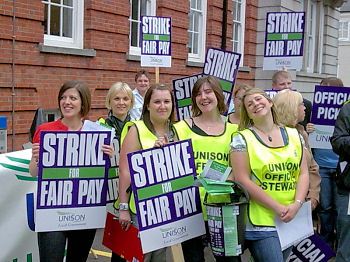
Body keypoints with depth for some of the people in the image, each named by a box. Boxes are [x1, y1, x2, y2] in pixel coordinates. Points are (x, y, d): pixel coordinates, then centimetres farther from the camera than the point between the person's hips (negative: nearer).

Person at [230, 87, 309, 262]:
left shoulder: (293, 135, 10)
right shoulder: (242, 139, -4)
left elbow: (303, 173, 8)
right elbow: (243, 181, -11)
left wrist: (297, 204, -9)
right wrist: (277, 208, -14)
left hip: (291, 220, 5)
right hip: (260, 221, -4)